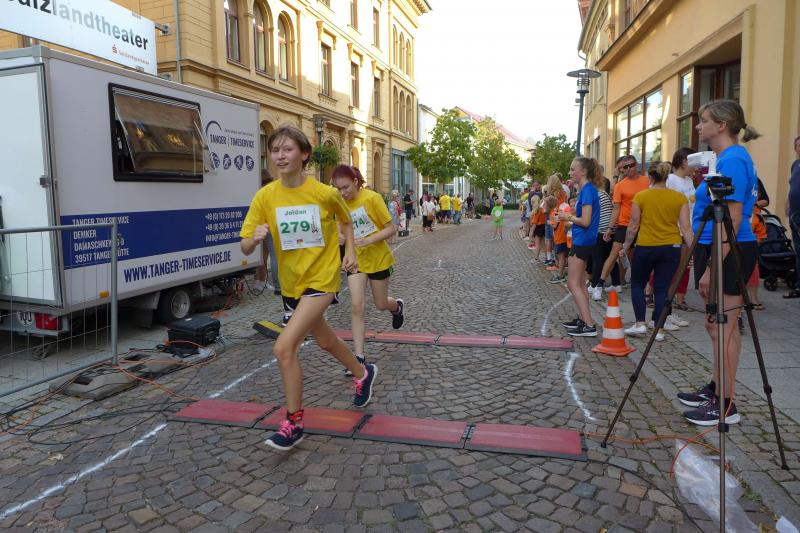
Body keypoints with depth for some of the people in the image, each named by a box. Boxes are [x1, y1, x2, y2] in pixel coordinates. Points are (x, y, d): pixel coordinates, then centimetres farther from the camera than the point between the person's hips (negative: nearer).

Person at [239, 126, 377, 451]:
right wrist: (255, 239, -30)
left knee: (284, 347, -17)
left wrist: (350, 252, -1)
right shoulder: (265, 196, -8)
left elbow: (346, 220, 9)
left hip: (322, 279, -5)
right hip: (290, 283, 5)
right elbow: (245, 248, -9)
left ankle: (293, 423, 1)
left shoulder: (325, 193, -13)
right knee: (325, 341, 24)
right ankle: (363, 374, 53)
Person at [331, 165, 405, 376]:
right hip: (355, 260, 3)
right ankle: (360, 357, -1)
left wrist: (368, 240, -28)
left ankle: (397, 307, 50)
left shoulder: (372, 198, -17)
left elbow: (391, 229, -15)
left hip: (379, 259, -3)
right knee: (356, 306, -8)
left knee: (381, 304, 12)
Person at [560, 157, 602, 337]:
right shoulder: (586, 189, 12)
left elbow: (585, 221, -21)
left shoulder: (587, 190, -18)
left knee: (573, 284, -7)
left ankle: (589, 325, -7)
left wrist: (568, 217, -8)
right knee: (579, 284, 17)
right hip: (583, 241, 10)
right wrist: (569, 216, 4)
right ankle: (583, 319, 25)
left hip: (582, 241, -10)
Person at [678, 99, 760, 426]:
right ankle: (715, 390, 28)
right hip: (721, 252, 10)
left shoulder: (732, 160, -16)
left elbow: (732, 219, -21)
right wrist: (707, 263, 20)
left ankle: (725, 406, 7)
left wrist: (712, 268, -22)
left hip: (729, 254, -10)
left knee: (722, 327, -3)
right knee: (717, 325, 16)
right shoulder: (726, 158, 15)